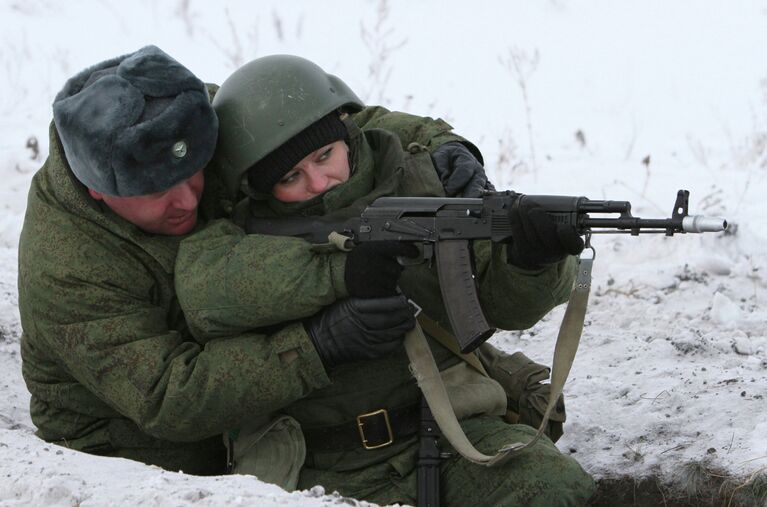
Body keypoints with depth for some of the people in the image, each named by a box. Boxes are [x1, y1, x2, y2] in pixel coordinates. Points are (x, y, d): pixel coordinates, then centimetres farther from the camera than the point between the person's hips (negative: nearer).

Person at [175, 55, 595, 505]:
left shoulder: (417, 184, 7)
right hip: (324, 469, -1)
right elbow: (202, 287, -22)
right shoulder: (245, 232, 2)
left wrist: (530, 264, -22)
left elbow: (505, 303, 2)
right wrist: (335, 273, -26)